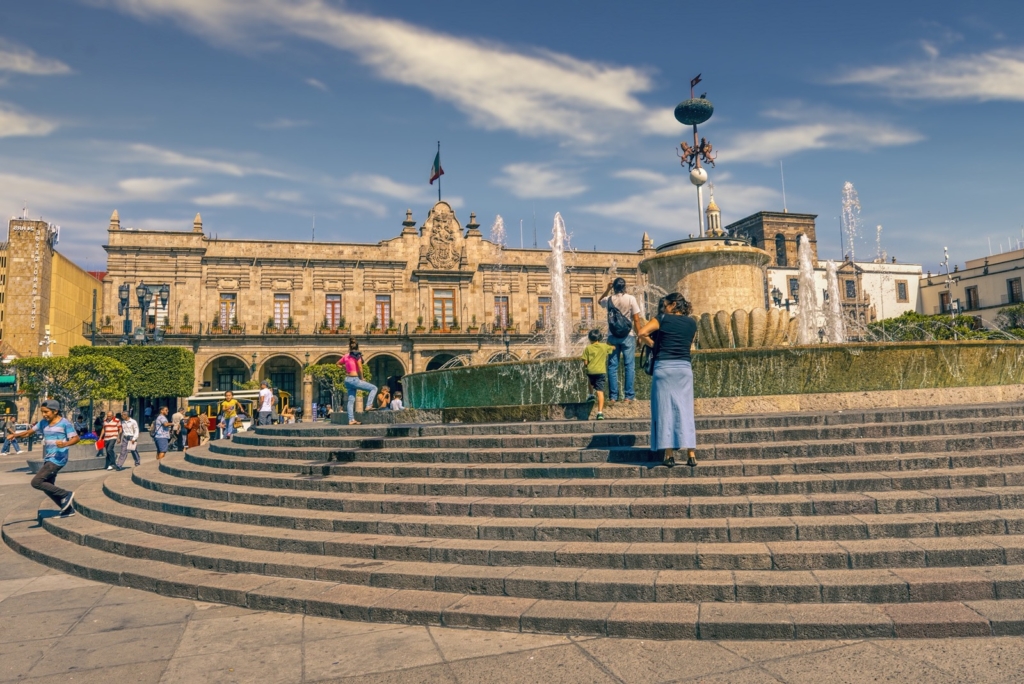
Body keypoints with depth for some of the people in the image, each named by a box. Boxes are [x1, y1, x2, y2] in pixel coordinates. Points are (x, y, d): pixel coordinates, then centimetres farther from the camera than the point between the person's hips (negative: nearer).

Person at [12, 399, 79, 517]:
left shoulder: (65, 423, -11)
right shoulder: (43, 423, 9)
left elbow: (76, 438, -13)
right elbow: (30, 431, 15)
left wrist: (65, 443, -31)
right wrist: (15, 435, -2)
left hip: (57, 459, -9)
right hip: (48, 460, 9)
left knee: (36, 482, -15)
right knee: (47, 487, 13)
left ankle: (66, 494, -5)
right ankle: (68, 509, 23)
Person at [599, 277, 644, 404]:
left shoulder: (609, 299, 3)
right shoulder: (630, 298, -5)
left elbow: (599, 301, 28)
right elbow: (636, 319, -6)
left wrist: (607, 290, 23)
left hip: (613, 336, 2)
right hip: (627, 336, -2)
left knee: (612, 366, 5)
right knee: (629, 366, 2)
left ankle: (613, 396, 5)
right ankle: (629, 395, -1)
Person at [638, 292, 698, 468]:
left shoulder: (663, 319, 2)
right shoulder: (692, 323, 13)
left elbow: (641, 332, -8)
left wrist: (652, 343, 7)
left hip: (664, 367, -3)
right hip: (684, 368, 3)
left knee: (665, 409, 1)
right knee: (685, 410, 4)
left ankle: (669, 453, -1)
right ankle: (691, 454, 1)